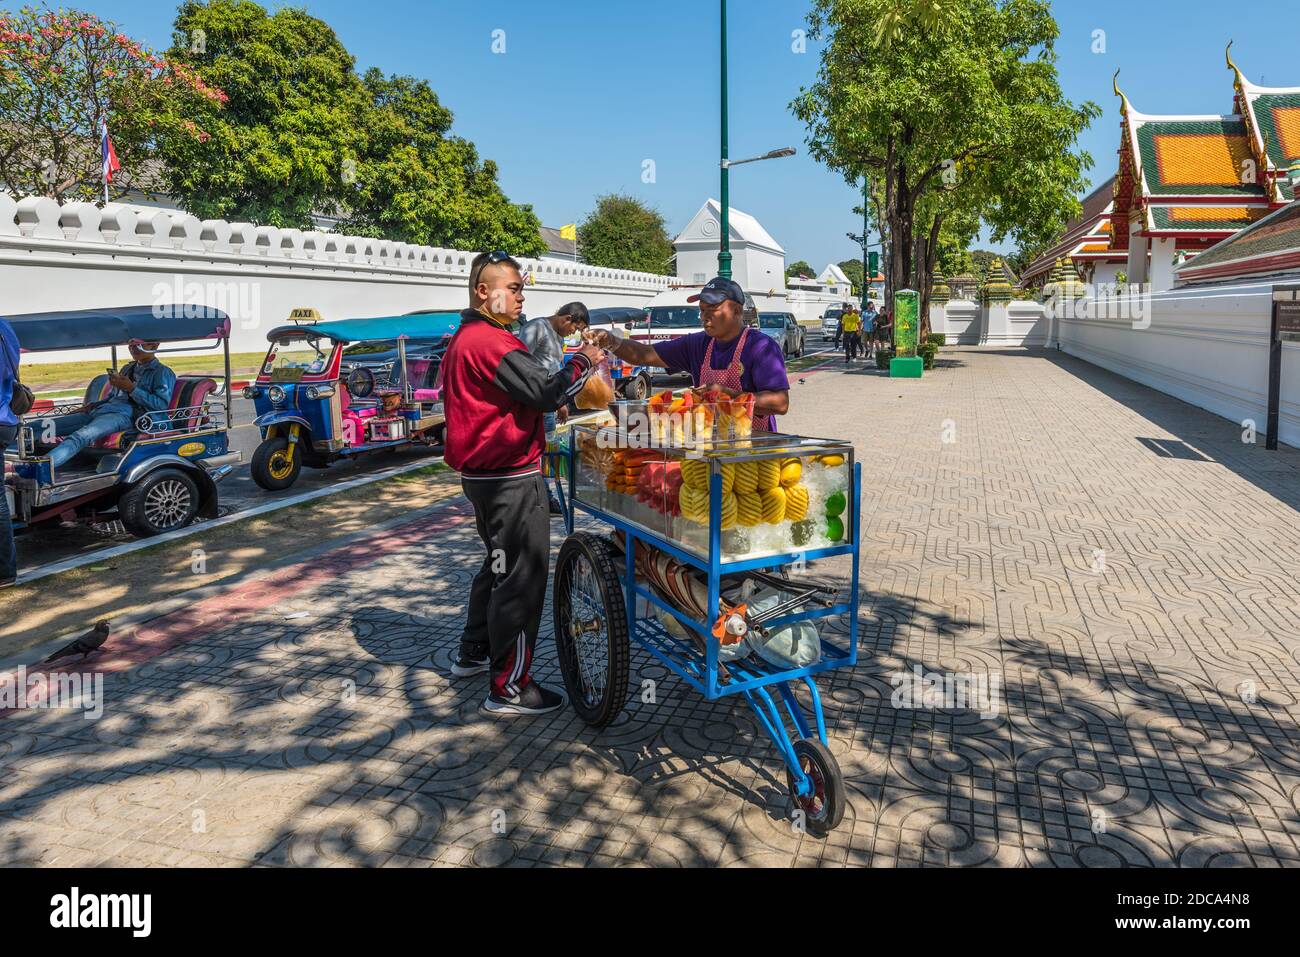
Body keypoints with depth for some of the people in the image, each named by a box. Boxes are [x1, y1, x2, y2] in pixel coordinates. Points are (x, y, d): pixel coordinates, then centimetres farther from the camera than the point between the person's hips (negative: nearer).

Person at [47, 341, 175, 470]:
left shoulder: (163, 373, 8)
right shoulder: (127, 368, 32)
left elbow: (162, 404, -7)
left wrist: (131, 389, -11)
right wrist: (91, 406, 17)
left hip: (125, 414, -9)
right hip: (99, 411, 9)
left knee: (80, 437, -36)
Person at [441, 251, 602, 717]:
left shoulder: (464, 340, 16)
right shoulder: (492, 341, -18)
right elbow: (547, 393, -23)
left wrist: (567, 367, 10)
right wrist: (583, 363, -7)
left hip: (483, 474, 11)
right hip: (511, 478, -11)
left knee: (499, 564, 24)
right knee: (522, 575, -3)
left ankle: (474, 652, 36)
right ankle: (509, 688, 4)